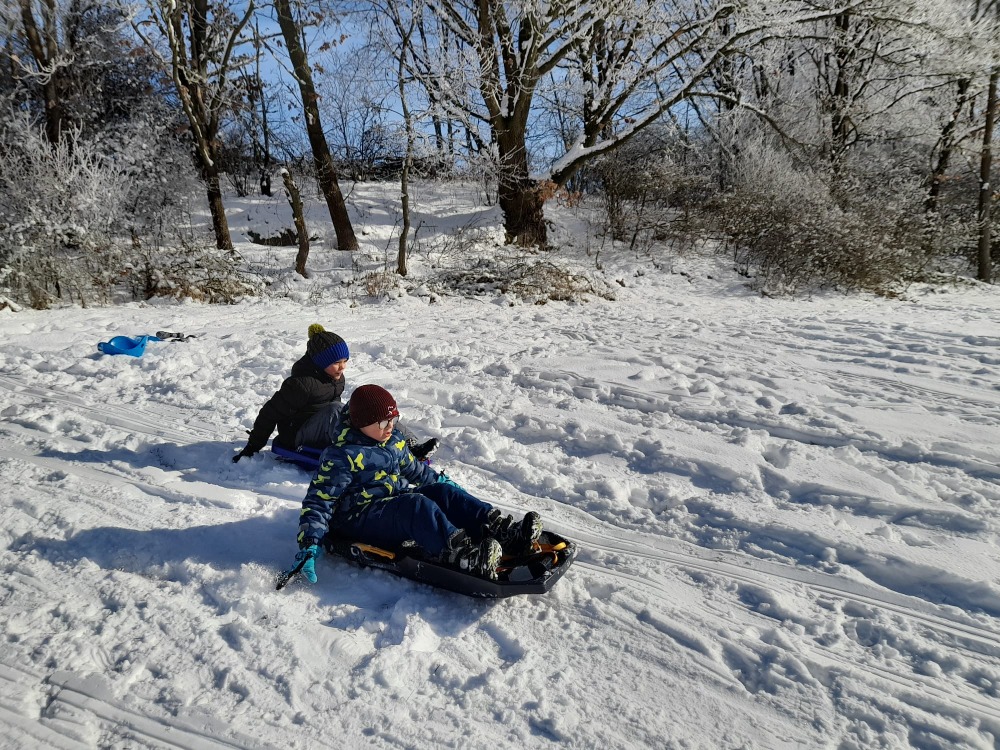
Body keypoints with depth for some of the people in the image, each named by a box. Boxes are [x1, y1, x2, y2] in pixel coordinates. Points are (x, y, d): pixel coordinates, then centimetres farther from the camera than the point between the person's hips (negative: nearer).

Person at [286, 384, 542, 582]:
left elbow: (415, 470, 28)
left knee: (444, 492, -17)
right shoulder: (341, 456, -12)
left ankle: (505, 532, -35)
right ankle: (463, 555, -58)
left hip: (397, 501, 8)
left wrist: (441, 481, 30)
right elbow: (318, 501, -14)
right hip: (361, 518, -8)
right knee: (417, 505, -35)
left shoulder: (394, 440, 11)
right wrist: (310, 543, -24)